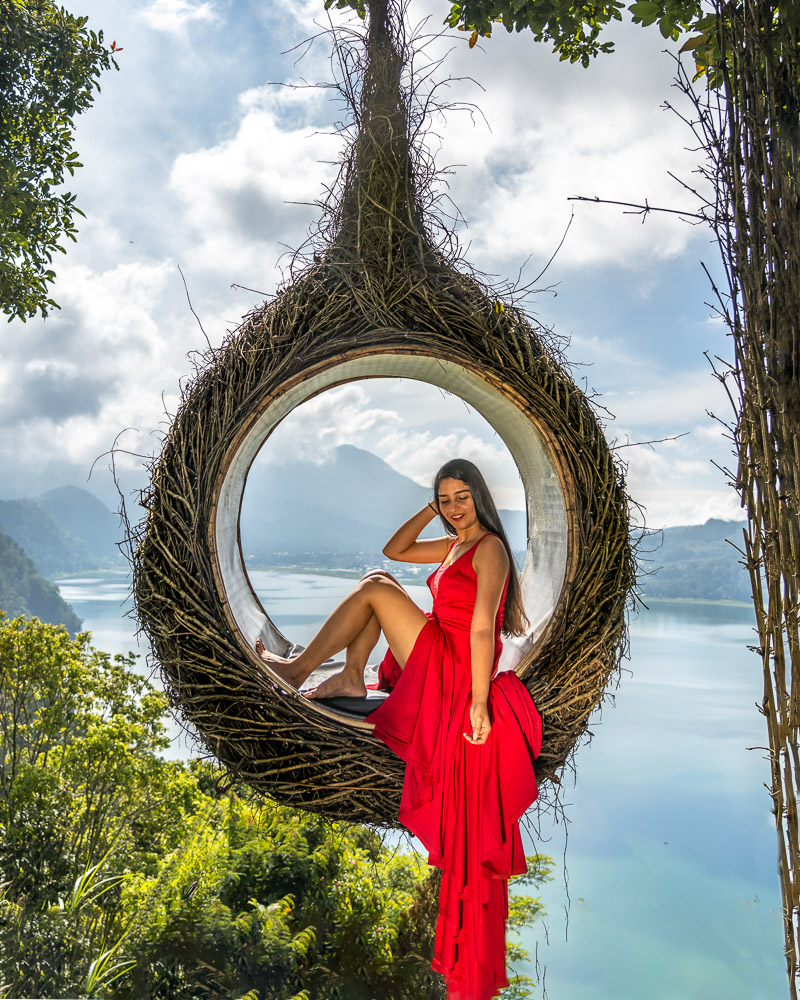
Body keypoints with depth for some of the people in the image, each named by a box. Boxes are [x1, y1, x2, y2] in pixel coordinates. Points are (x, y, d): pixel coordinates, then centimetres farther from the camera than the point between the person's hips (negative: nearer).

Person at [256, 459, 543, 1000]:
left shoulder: (489, 548, -13)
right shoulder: (455, 545, 15)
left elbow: (481, 627, -21)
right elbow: (395, 549, 22)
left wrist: (478, 701, -25)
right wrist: (431, 510, 11)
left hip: (455, 674, -9)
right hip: (439, 672, 9)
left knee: (377, 588, -11)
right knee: (379, 577, 11)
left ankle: (298, 668, -1)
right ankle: (352, 677, 3)